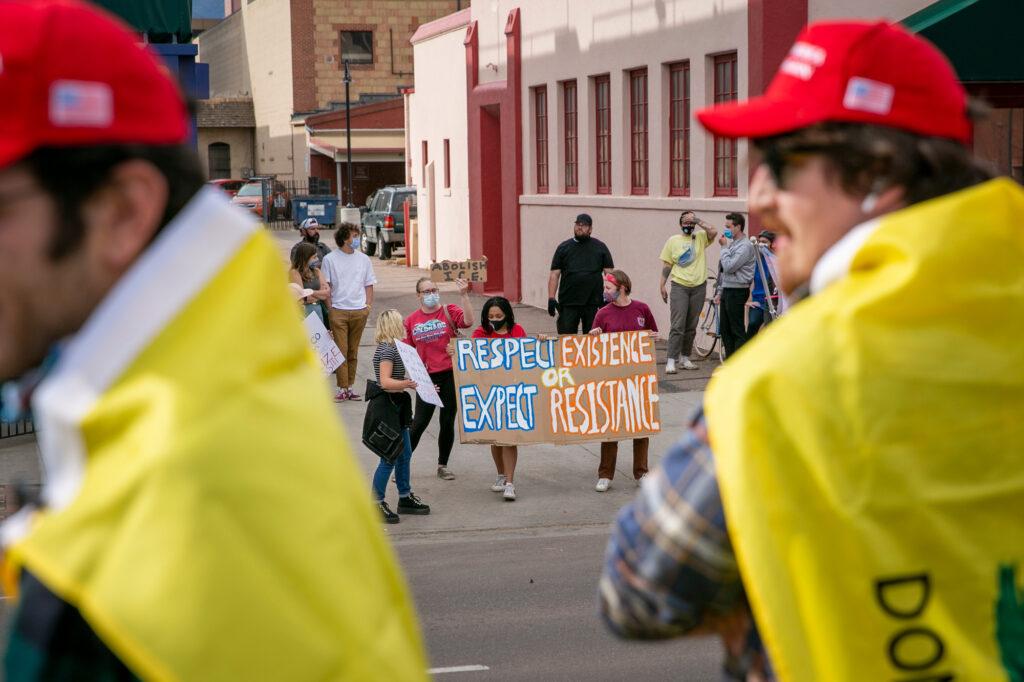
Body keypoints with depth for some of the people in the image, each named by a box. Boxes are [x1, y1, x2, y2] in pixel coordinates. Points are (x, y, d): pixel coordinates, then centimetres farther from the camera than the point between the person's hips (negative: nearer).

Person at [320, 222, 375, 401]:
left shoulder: (363, 259, 10)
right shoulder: (330, 259, 1)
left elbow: (369, 285, 14)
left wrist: (368, 306, 3)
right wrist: (329, 308, -6)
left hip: (359, 311, 3)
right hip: (338, 311, -3)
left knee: (353, 351, 7)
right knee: (341, 350, -5)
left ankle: (349, 387, 14)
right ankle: (342, 389, -2)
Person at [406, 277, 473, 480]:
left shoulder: (450, 311, -1)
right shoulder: (412, 320, 4)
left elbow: (468, 321, -21)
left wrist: (464, 295, -28)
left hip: (451, 374, 0)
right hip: (426, 378, 0)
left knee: (447, 423, 9)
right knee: (419, 422, -3)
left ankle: (443, 465, 23)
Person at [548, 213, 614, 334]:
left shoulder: (600, 247, 9)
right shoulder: (564, 247, 9)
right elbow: (554, 274, 6)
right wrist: (551, 298, -4)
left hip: (594, 302, 0)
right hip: (568, 303, 0)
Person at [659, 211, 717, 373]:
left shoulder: (700, 238, 7)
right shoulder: (673, 241, 5)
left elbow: (713, 232, -15)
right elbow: (667, 265, 6)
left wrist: (697, 220, -10)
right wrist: (662, 286, 0)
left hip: (699, 287, 2)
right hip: (679, 286, -2)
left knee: (691, 327, 10)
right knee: (677, 326, -10)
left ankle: (685, 358, 21)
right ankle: (671, 361, -11)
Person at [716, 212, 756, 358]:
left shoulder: (745, 246, -14)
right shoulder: (732, 243, 15)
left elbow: (729, 267, -22)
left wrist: (724, 247, -12)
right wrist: (720, 291, 20)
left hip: (737, 292, -9)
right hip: (727, 291, 9)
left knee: (737, 330, -7)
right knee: (726, 330, 11)